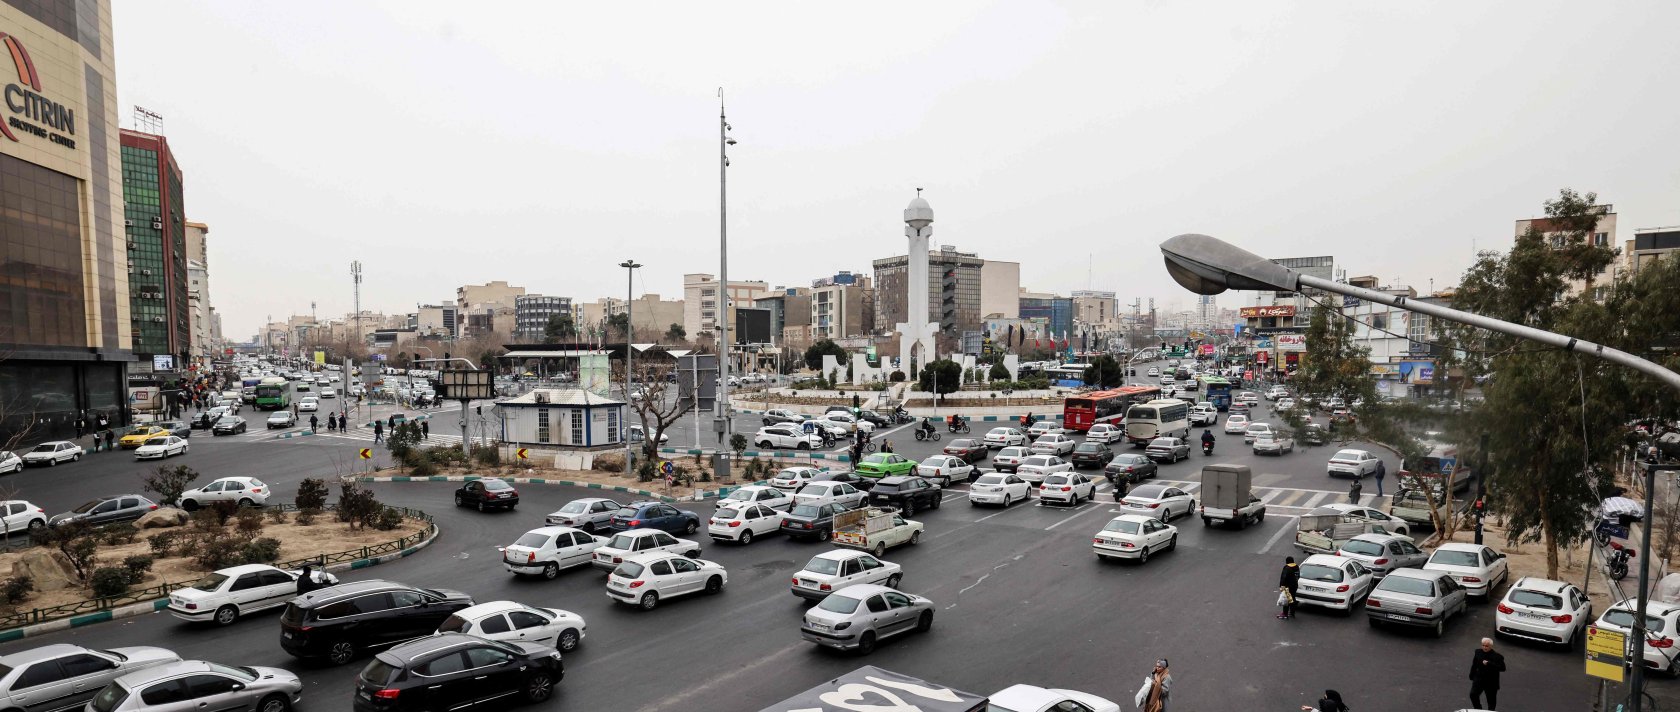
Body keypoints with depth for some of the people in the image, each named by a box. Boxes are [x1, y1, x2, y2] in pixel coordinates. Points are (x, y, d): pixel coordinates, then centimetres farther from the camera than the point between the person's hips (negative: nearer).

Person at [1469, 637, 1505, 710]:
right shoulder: (1478, 652, -2)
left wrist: (1489, 664, -33)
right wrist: (1472, 676, 14)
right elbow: (1474, 664, 10)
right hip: (1479, 679, 3)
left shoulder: (1497, 656, -15)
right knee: (1473, 694, -10)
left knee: (1491, 701, 10)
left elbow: (1502, 668, -26)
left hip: (1491, 682, -3)